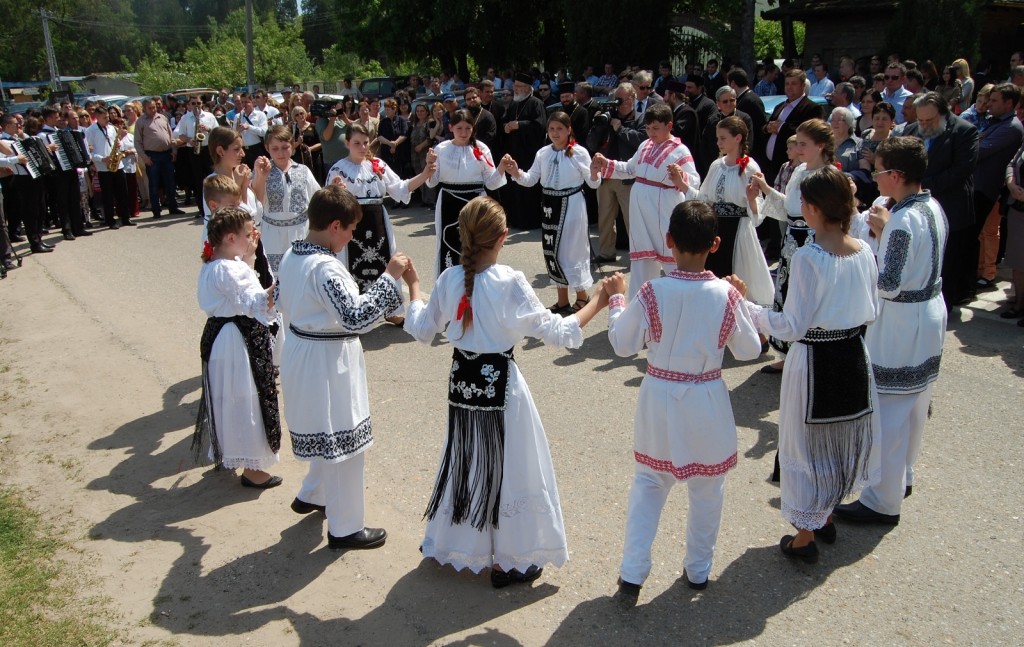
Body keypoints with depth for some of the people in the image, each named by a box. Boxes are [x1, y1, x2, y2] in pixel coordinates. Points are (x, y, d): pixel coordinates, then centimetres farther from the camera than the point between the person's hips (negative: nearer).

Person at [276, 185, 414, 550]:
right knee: (344, 441, 4)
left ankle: (311, 496, 46)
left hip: (300, 349, 10)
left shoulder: (291, 256, 2)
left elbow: (282, 302, 15)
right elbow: (356, 317, -33)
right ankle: (345, 529, 18)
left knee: (327, 433, 28)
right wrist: (389, 277, -28)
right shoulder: (326, 267, -26)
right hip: (328, 359, -10)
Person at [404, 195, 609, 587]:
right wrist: (597, 302, -7)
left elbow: (423, 330, 8)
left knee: (464, 462, 22)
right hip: (500, 384, -5)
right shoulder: (510, 283, -19)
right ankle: (508, 562, 23)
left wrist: (413, 287, 23)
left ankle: (451, 544, 39)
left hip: (462, 382, 5)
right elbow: (556, 331, -16)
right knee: (506, 467, 10)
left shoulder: (448, 280, -6)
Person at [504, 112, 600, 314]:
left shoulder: (579, 152, -8)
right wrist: (516, 173, -10)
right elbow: (530, 180, 8)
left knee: (572, 250, 1)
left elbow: (594, 184, -7)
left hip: (571, 205, -5)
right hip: (549, 205, 5)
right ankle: (562, 300, 24)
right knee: (553, 250, 10)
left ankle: (582, 298, 19)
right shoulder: (543, 153, 5)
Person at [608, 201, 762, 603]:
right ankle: (698, 570, 36)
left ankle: (632, 576, 17)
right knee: (706, 489, 20)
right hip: (707, 403, 0)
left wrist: (616, 299, 6)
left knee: (648, 485, 16)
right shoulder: (727, 295, -16)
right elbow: (750, 350, -3)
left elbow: (622, 344, -7)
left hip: (659, 398, 0)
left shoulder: (652, 293, -17)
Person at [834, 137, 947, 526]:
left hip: (901, 324, -10)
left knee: (887, 411, -1)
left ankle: (884, 501, 8)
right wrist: (884, 231, 0)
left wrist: (880, 231, -16)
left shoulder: (903, 220, -24)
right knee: (914, 403, 22)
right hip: (931, 313, 10)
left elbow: (888, 286, -24)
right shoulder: (933, 207, 4)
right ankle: (902, 475, 40)